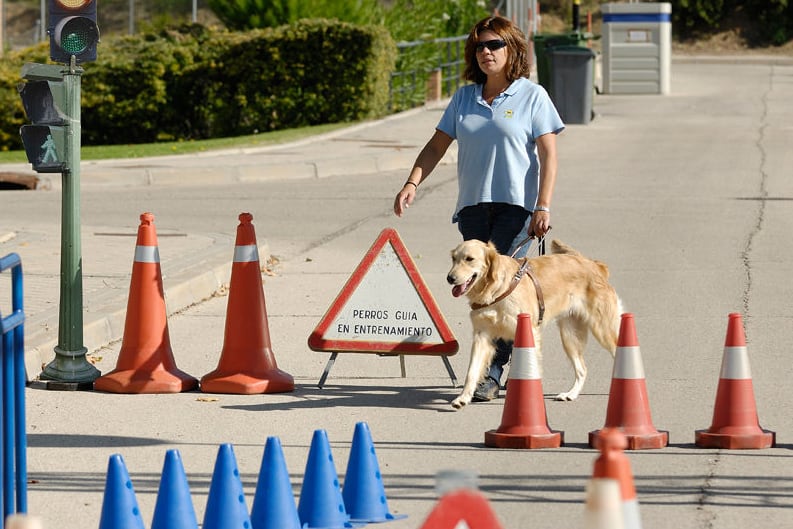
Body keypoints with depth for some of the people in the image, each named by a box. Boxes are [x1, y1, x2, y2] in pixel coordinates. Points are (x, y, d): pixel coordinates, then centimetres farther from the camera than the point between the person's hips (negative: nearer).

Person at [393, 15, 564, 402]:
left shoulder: (532, 96, 1)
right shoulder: (464, 98, 13)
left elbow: (548, 156, -2)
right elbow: (437, 145, 15)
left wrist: (543, 207, -11)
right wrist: (412, 184, 0)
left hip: (515, 206, -5)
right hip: (473, 206, 5)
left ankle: (491, 374, -17)